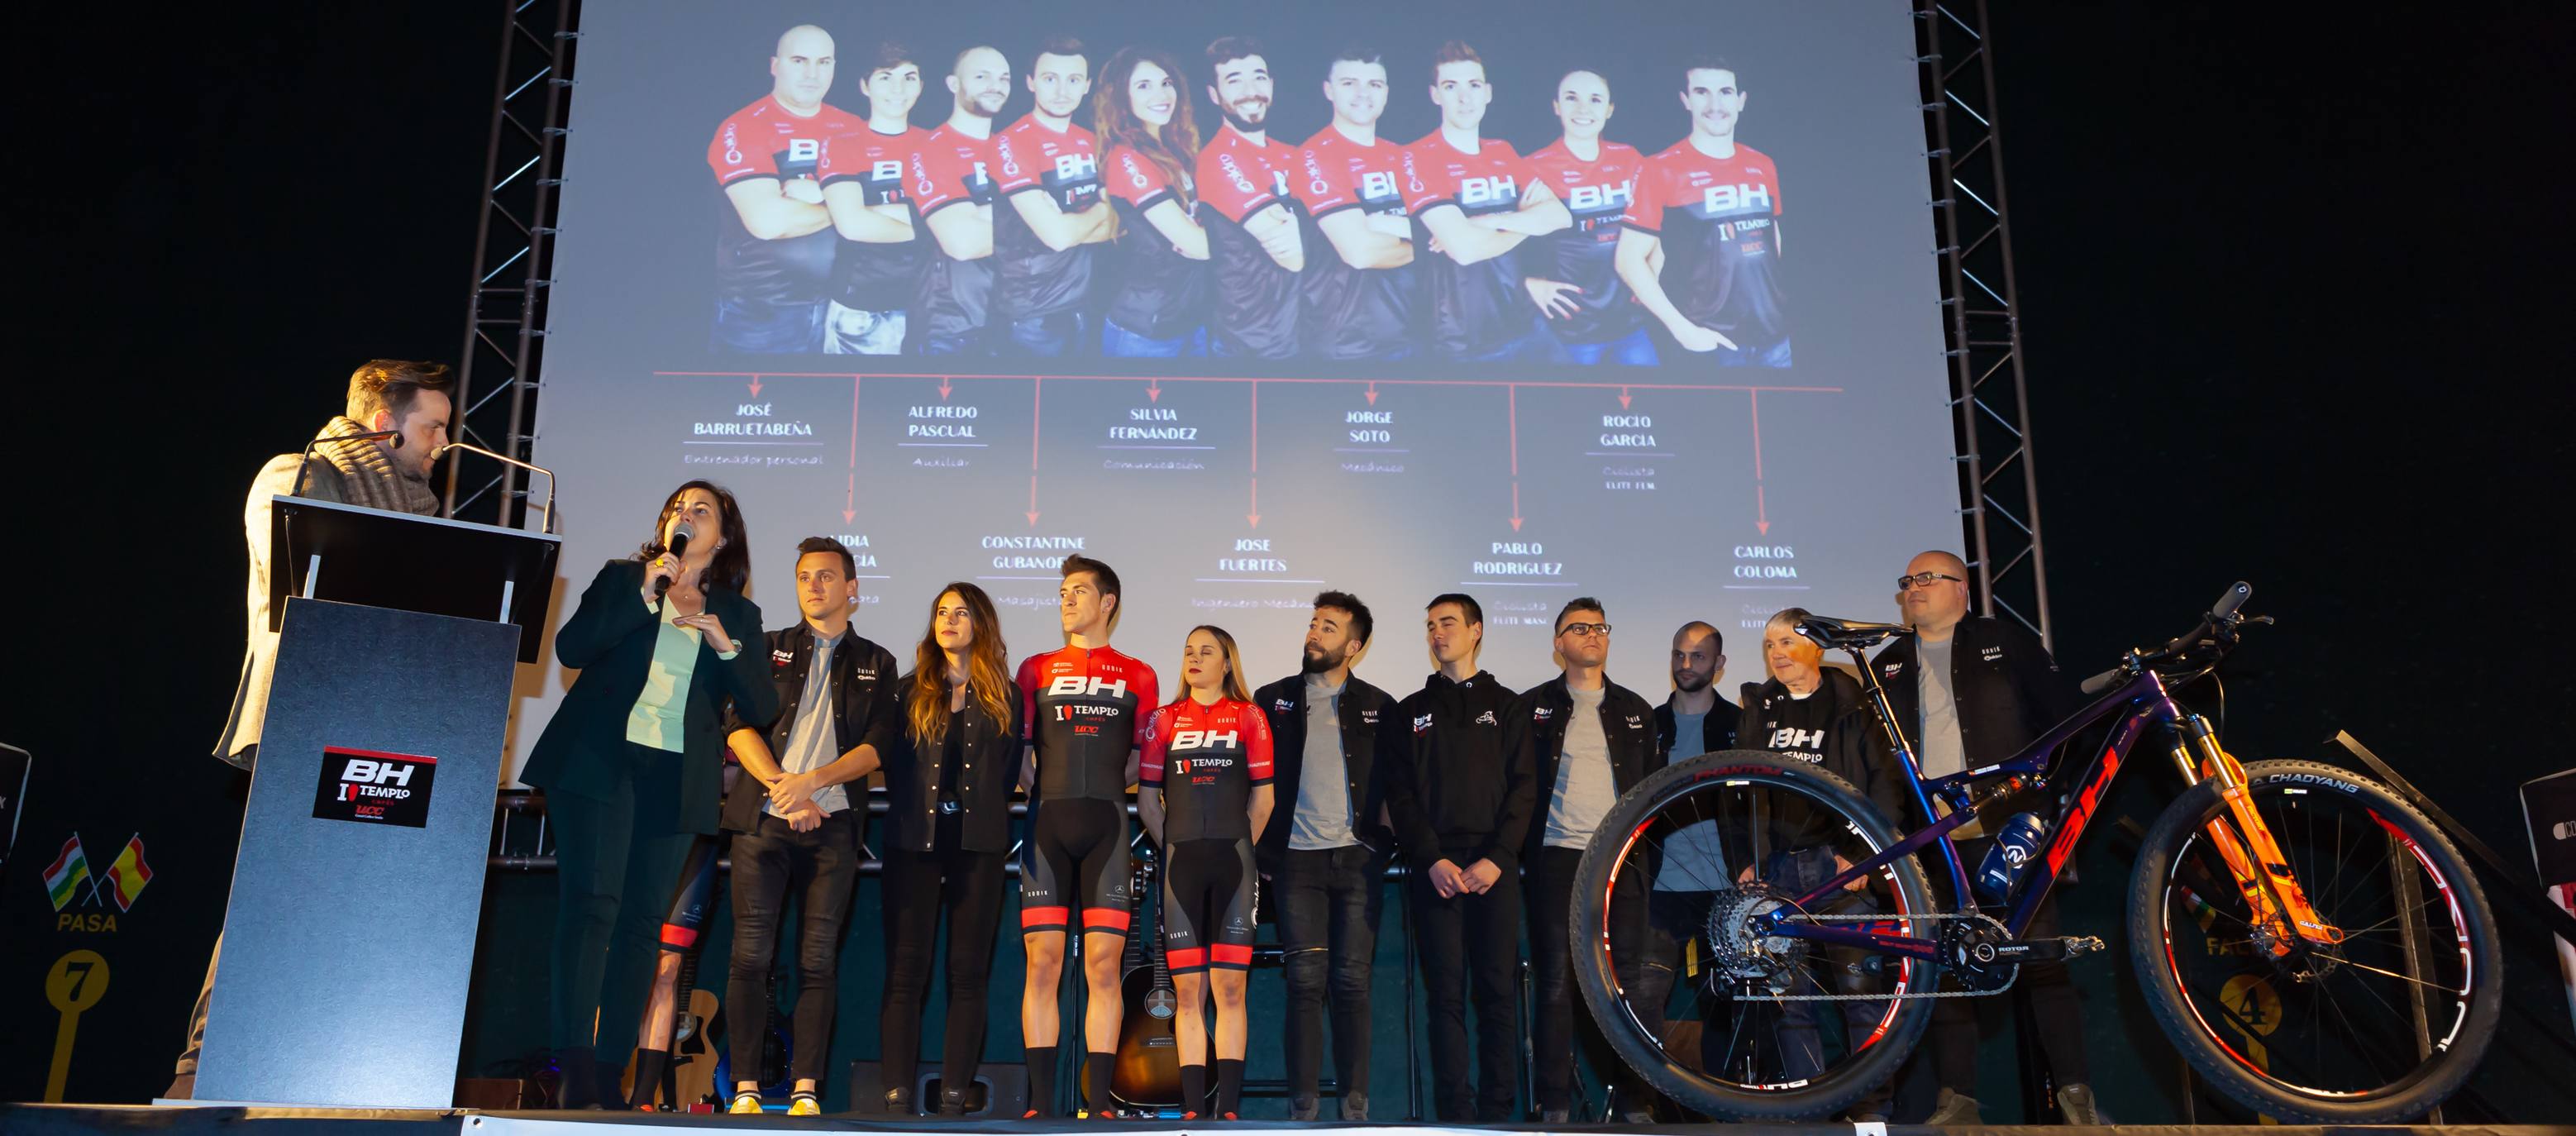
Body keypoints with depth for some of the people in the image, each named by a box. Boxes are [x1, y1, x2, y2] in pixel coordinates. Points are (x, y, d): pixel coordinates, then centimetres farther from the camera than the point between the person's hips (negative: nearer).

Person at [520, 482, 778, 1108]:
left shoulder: (739, 614, 15)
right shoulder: (622, 578, 14)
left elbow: (762, 709, 7)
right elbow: (570, 646, -1)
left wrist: (726, 644, -7)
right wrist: (644, 595, -8)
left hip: (675, 777, 2)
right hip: (599, 762, -2)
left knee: (641, 921, -1)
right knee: (591, 903, -13)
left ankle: (609, 1069, 1)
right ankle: (575, 1067, -18)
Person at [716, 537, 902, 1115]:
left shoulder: (876, 664, 14)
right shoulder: (769, 649, 14)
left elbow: (877, 746, 2)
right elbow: (738, 726, 3)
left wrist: (812, 781, -12)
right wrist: (781, 787, -11)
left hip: (833, 823, 0)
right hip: (763, 818, 0)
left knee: (819, 959, -2)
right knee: (751, 955, -3)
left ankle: (806, 1090, 1)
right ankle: (745, 1089, 2)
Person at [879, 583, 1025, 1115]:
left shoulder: (1005, 697, 10)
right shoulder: (909, 692, 12)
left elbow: (1008, 771, 10)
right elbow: (892, 764, 10)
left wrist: (985, 814, 2)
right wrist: (907, 811, 2)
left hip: (979, 845, 0)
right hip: (914, 840, 0)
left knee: (969, 972, 0)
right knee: (906, 971, -3)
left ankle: (956, 1092, 3)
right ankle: (897, 1092, -2)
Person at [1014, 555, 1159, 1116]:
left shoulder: (1138, 677, 11)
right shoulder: (1037, 669, 14)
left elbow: (1140, 759, 14)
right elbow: (1020, 752, 14)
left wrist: (1103, 790, 4)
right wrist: (1049, 795, 3)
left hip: (1108, 827, -1)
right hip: (1047, 824, 1)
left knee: (1104, 964, -4)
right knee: (1043, 961, -4)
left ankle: (1098, 1101, 0)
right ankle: (1041, 1101, 0)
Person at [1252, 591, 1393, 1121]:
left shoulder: (1379, 707, 9)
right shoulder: (1273, 700, 8)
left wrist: (1387, 843, 2)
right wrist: (1263, 851, 2)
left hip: (1358, 858, 0)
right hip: (1298, 859, 0)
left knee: (1352, 981, 1)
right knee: (1306, 981, -3)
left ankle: (1355, 1103, 7)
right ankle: (1304, 1103, 2)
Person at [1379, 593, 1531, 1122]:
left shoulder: (1505, 705, 12)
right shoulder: (1410, 712, 15)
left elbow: (1523, 787, 3)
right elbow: (1400, 795, 6)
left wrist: (1497, 858, -10)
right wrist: (1432, 860, -9)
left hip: (1495, 865, 0)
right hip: (1435, 866, 1)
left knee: (1499, 989, -2)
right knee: (1446, 991, -2)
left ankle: (1497, 1110, 3)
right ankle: (1455, 1110, 1)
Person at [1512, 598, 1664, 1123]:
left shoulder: (1635, 709, 15)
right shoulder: (1533, 707, 8)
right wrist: (1520, 851, -3)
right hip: (1556, 858, -2)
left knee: (1624, 979, 0)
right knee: (1556, 981, -2)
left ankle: (1633, 1100, 8)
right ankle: (1555, 1107, 4)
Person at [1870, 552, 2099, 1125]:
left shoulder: (2007, 640, 9)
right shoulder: (1887, 667, 16)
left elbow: (2061, 710, 6)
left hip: (2009, 825, -3)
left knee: (2042, 955, -5)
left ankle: (2075, 1090, 3)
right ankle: (1957, 1096, 8)